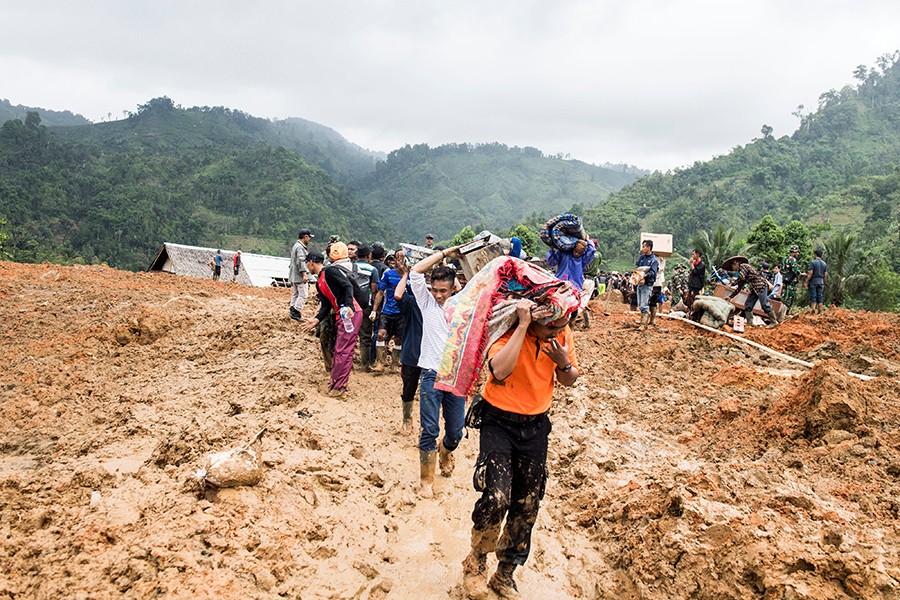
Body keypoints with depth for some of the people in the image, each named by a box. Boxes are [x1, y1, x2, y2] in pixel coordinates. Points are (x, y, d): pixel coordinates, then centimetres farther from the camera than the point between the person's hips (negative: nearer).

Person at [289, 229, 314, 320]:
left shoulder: (295, 245, 18)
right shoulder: (300, 247, -15)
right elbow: (301, 261, -23)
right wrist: (304, 274, -25)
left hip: (293, 276, 11)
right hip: (300, 276, -10)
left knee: (295, 294, 13)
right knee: (303, 295, -8)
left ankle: (293, 311, 15)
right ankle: (296, 312, -10)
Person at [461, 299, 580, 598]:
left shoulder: (563, 334, -5)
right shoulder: (508, 331, -20)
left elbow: (569, 380, 7)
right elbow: (500, 371, -39)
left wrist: (564, 362, -16)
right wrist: (523, 326, -37)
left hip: (536, 425, 5)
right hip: (499, 421, -4)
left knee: (527, 506, 10)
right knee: (496, 497, -20)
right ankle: (476, 562, 9)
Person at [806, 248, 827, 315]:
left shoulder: (813, 262, -9)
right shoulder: (824, 264, 11)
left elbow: (810, 273, -14)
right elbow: (825, 275, 12)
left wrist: (806, 282, -10)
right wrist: (824, 283, 19)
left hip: (813, 282, -5)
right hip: (821, 282, 5)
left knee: (813, 298, -4)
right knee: (820, 298, 7)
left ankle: (813, 311, -9)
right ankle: (820, 312, 6)